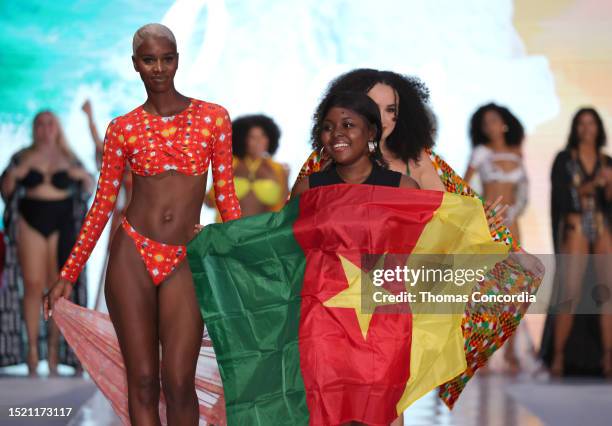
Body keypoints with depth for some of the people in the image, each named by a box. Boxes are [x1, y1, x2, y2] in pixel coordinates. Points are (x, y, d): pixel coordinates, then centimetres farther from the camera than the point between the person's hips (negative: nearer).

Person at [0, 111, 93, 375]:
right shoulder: (23, 157, 7)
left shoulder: (68, 158, 8)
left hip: (62, 225, 1)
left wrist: (84, 176, -9)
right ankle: (32, 351, 0)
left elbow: (89, 189, 12)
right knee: (33, 285, -5)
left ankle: (54, 352, 2)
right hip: (30, 223, 0)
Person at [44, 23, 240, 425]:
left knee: (179, 382, -9)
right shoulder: (124, 128, 5)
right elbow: (102, 206, 8)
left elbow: (226, 196, 7)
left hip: (184, 261, -1)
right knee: (142, 380, 2)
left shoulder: (213, 117, 3)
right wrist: (68, 275, 6)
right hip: (132, 254, 1)